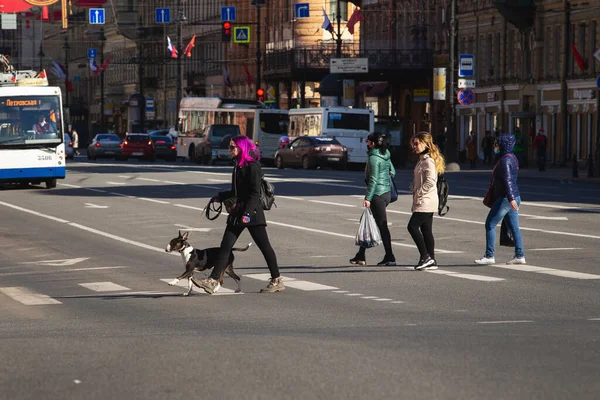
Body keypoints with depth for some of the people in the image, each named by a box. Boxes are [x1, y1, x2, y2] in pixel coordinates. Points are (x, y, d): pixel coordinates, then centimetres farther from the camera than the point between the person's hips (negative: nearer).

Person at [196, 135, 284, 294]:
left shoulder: (252, 166, -12)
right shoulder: (238, 166, 14)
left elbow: (255, 193, -17)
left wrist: (247, 213, -24)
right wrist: (220, 197, 20)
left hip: (252, 213, -9)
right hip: (238, 213, 9)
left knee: (264, 246, 2)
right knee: (225, 246, -2)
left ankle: (277, 281, 13)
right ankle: (213, 281, -8)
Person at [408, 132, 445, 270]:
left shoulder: (428, 161, -14)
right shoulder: (422, 160, 18)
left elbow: (430, 182, -23)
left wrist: (418, 193, -17)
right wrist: (415, 193, 13)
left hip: (426, 202, -10)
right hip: (424, 202, 10)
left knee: (413, 226, -13)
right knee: (426, 230, 9)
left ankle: (425, 257, -11)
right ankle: (431, 261, 11)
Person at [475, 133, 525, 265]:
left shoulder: (505, 160, -16)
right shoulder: (512, 158, 14)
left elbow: (507, 180, -25)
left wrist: (511, 198, -32)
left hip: (505, 199, -10)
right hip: (514, 197, 10)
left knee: (490, 225, -2)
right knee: (513, 227, 9)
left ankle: (489, 256, -1)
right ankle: (520, 256, 7)